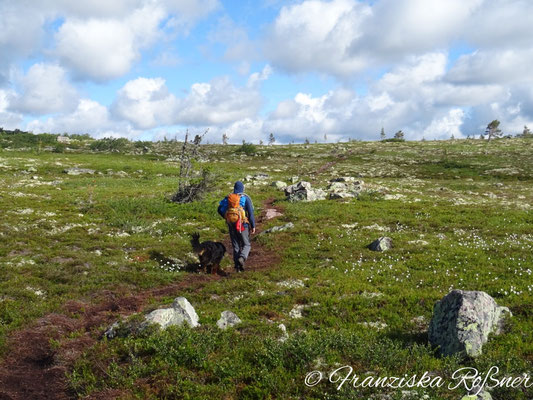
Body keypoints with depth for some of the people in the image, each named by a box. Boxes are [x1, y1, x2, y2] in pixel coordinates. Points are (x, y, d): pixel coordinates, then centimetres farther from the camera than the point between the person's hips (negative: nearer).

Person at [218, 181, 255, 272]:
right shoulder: (245, 198, -5)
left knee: (235, 246, 13)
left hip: (231, 225, 3)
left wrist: (226, 218, 19)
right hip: (242, 224, -3)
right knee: (246, 245, 7)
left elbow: (220, 209, 4)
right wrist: (253, 226, -3)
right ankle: (242, 258, -22)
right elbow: (251, 213, -9)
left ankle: (238, 266, 13)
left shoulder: (228, 198, 5)